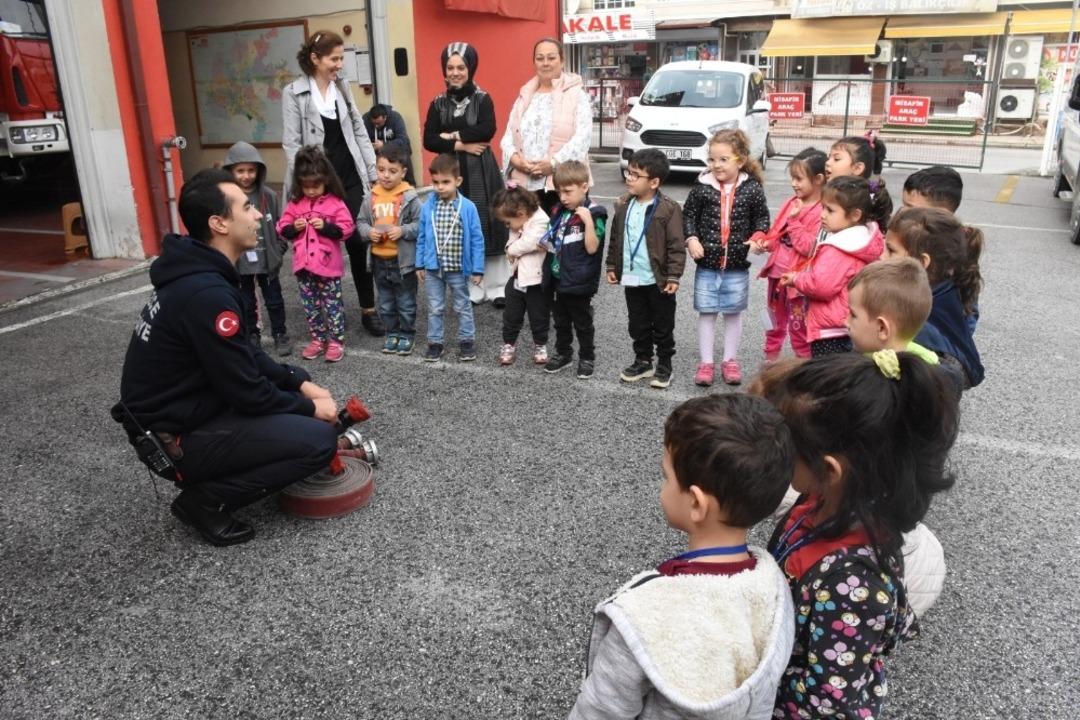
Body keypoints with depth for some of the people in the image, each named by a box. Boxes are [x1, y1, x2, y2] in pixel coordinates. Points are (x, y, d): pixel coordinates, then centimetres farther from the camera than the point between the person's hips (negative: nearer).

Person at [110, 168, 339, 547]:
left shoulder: (198, 273, 4)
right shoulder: (207, 294, -27)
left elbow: (245, 357, 13)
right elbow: (246, 392, -22)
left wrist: (301, 383, 3)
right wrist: (309, 408, -7)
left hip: (181, 409, 10)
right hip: (175, 437, -10)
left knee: (290, 395, 16)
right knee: (320, 440, -16)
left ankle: (205, 477, 14)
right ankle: (205, 499, -3)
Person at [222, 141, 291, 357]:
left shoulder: (268, 196, -6)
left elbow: (279, 226, 0)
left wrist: (278, 251, -5)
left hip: (267, 260, 0)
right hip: (240, 264, 0)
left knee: (274, 301, 13)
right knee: (247, 303, 15)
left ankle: (280, 335, 28)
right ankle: (252, 337, 30)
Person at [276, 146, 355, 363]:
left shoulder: (335, 203, -7)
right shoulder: (295, 203, 4)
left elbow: (346, 229, -11)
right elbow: (282, 229, 6)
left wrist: (326, 227, -22)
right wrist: (294, 227, -14)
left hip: (327, 264, -4)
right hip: (303, 265, 4)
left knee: (332, 305, 4)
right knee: (310, 306, 13)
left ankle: (336, 341, 15)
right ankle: (318, 339, 26)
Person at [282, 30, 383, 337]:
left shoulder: (343, 86, 9)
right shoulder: (293, 93, -4)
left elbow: (359, 132, 11)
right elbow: (292, 144, -6)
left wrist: (374, 172, 7)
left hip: (350, 177, 3)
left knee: (359, 243, 0)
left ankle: (368, 310, 8)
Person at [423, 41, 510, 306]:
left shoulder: (483, 99, 1)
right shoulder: (438, 104, 8)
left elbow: (488, 130, -15)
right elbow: (429, 141, -2)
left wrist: (453, 135, -10)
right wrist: (460, 146, -12)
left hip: (481, 171, -2)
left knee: (487, 225, -2)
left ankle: (497, 287, 8)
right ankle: (471, 289, 12)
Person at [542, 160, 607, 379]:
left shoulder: (593, 214, -15)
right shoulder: (559, 211, 7)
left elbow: (592, 248, -21)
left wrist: (588, 222, -30)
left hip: (579, 281, -7)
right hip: (557, 278, 7)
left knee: (582, 323, 9)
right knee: (560, 321, 19)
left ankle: (587, 358, 24)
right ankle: (563, 353, 34)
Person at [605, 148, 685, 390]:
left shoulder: (668, 209, -14)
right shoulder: (623, 206, 3)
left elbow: (676, 246, -13)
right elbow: (615, 240, 13)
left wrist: (673, 277, -16)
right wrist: (612, 267, 11)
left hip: (658, 281, -5)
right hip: (632, 279, 5)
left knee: (663, 327, 9)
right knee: (638, 325, 16)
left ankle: (664, 365, 23)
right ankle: (643, 361, 31)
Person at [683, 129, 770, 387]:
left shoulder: (752, 189, -4)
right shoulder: (702, 186, -5)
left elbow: (762, 217, 7)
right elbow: (688, 214, 3)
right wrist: (691, 238, -10)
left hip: (737, 264, 0)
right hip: (707, 263, 0)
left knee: (733, 313, 11)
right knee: (706, 312, 6)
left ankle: (730, 360, 26)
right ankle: (706, 362, 17)